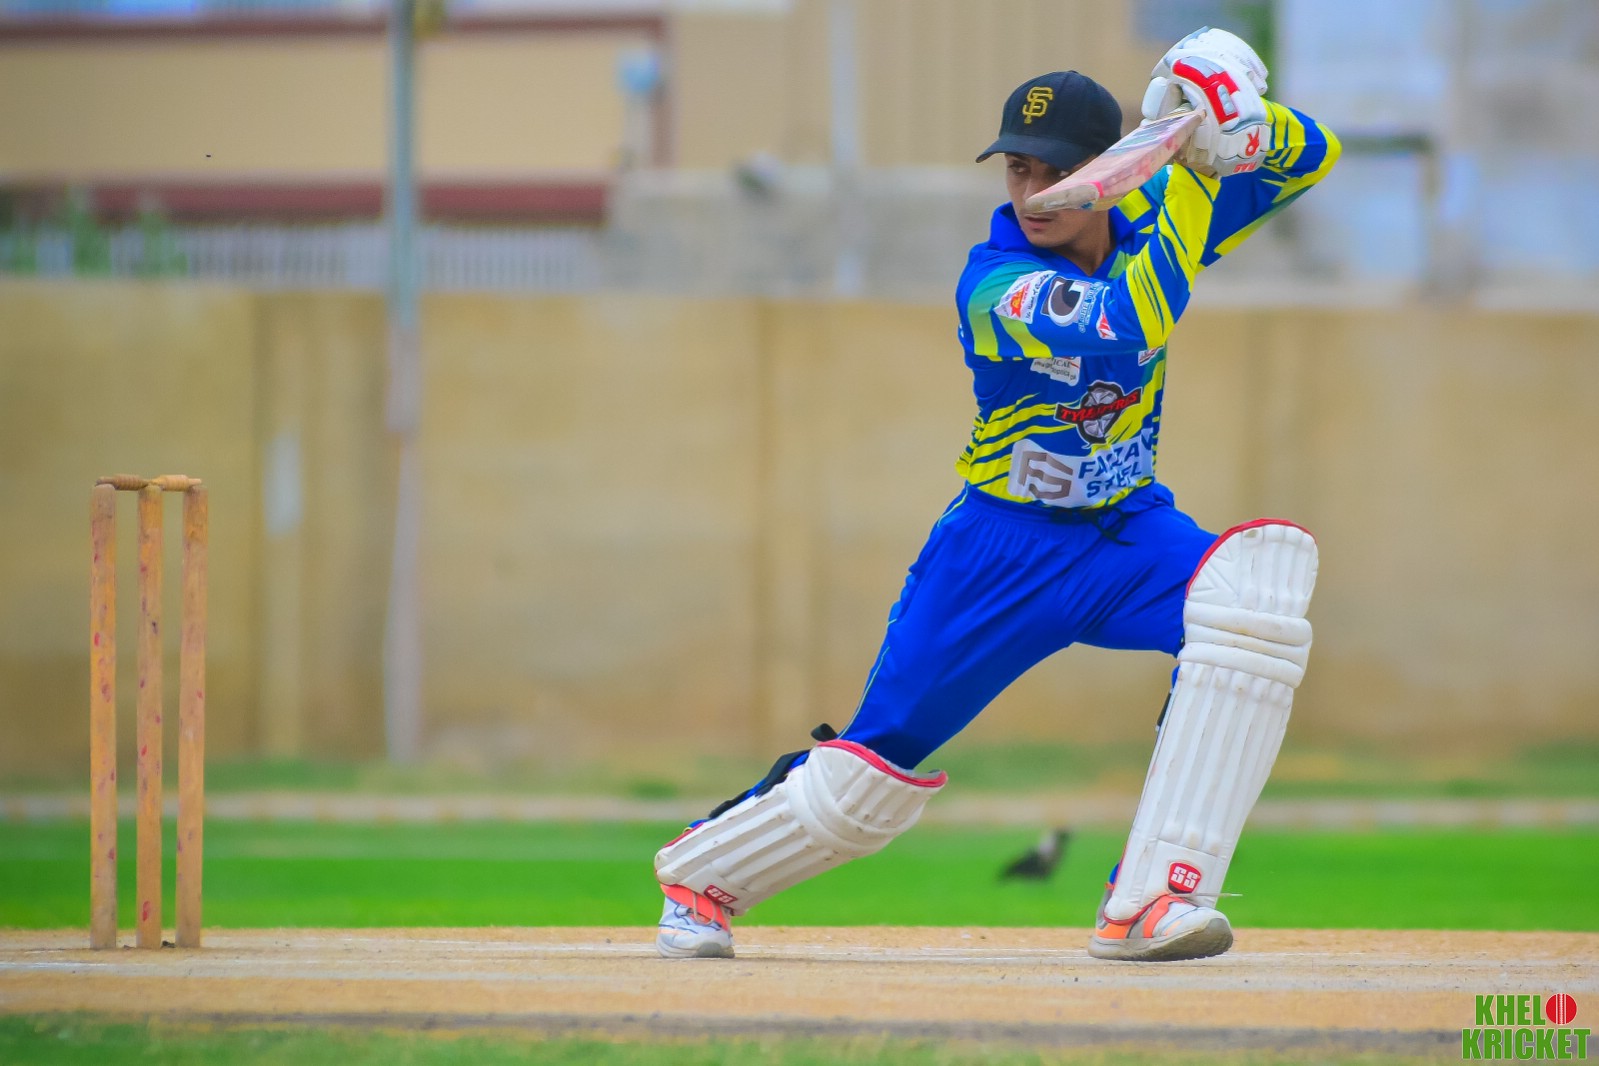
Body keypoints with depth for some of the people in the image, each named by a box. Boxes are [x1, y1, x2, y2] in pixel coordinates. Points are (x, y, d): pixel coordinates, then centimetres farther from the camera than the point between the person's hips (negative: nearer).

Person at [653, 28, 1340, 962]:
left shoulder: (1150, 224, -5)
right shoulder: (995, 286, -22)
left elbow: (1309, 157, -1)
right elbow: (1127, 330, -39)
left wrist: (1240, 119, -24)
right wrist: (1198, 169, -38)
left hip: (1130, 530, 4)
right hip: (1005, 548, -4)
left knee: (1263, 575, -29)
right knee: (872, 773, -3)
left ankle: (1150, 902, -31)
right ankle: (702, 873, 30)